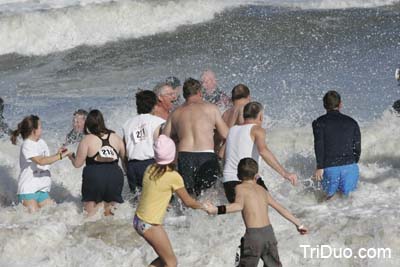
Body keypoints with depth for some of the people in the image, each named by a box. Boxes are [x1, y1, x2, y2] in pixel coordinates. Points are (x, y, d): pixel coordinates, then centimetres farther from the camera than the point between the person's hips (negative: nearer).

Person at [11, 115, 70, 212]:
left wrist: (57, 155, 2)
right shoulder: (27, 145, -16)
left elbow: (47, 160, 18)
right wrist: (60, 156, -25)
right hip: (28, 190, -8)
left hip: (42, 189, 8)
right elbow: (41, 161, -28)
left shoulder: (41, 142, 9)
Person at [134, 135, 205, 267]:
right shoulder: (173, 176, -14)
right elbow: (188, 201, -2)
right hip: (150, 225, -7)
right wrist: (203, 206, 14)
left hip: (138, 220, 7)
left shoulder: (150, 170, 3)